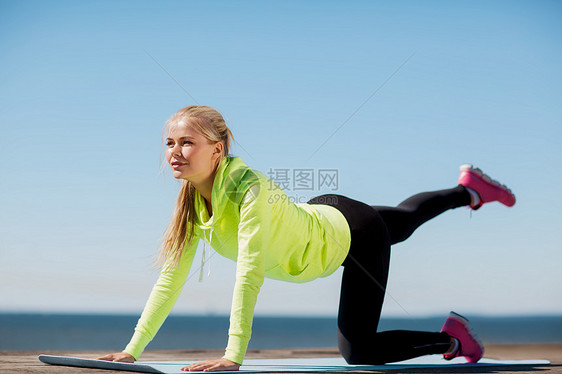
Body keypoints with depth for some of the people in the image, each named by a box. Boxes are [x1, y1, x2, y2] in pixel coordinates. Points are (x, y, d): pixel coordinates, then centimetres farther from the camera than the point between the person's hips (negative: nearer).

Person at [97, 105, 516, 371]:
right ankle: (469, 190, 62)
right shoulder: (192, 202, -19)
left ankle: (452, 338, 15)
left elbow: (249, 274, -46)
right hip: (319, 214, 7)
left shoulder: (249, 188, -40)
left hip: (353, 233, -7)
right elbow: (170, 279, -15)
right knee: (405, 219, 34)